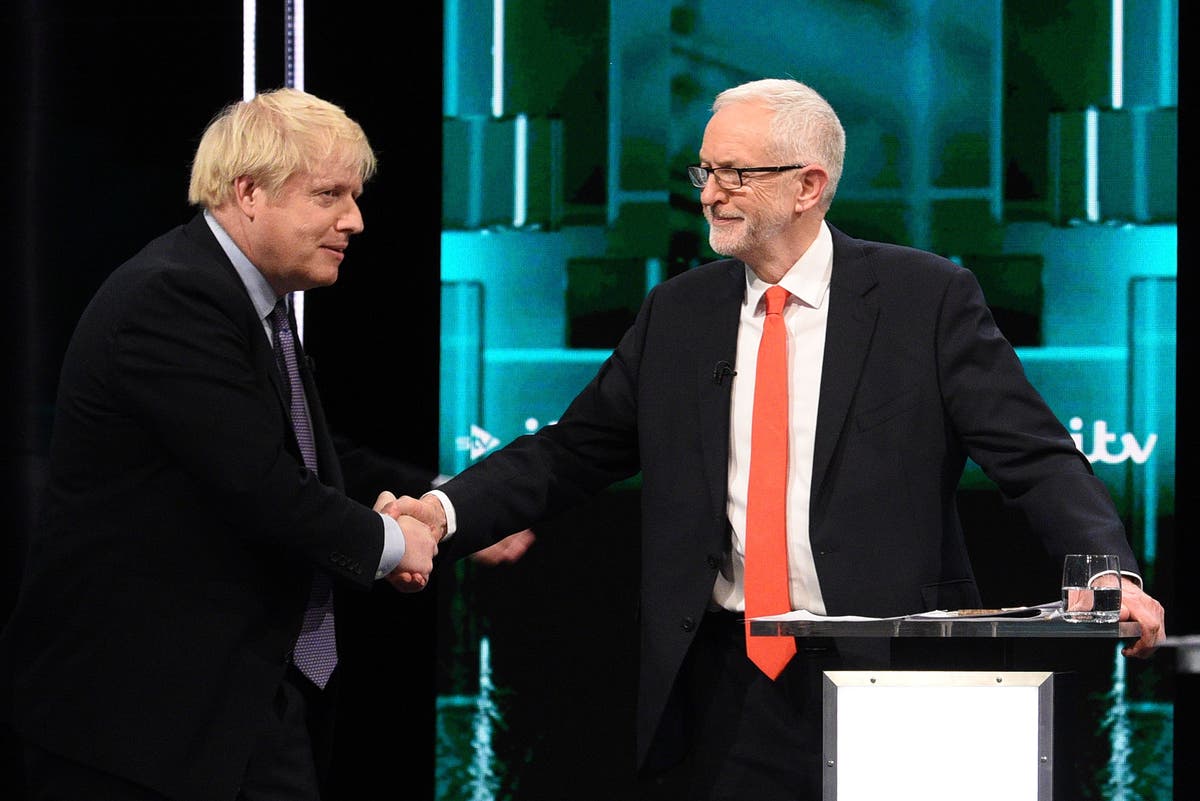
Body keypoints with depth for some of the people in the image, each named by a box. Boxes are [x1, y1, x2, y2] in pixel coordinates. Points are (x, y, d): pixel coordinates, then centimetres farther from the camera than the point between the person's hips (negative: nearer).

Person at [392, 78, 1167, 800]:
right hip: (722, 688, 4)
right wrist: (445, 511, -3)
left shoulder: (927, 298, -2)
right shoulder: (677, 314, 12)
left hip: (885, 676, -4)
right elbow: (569, 453, 13)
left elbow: (1036, 455, -8)